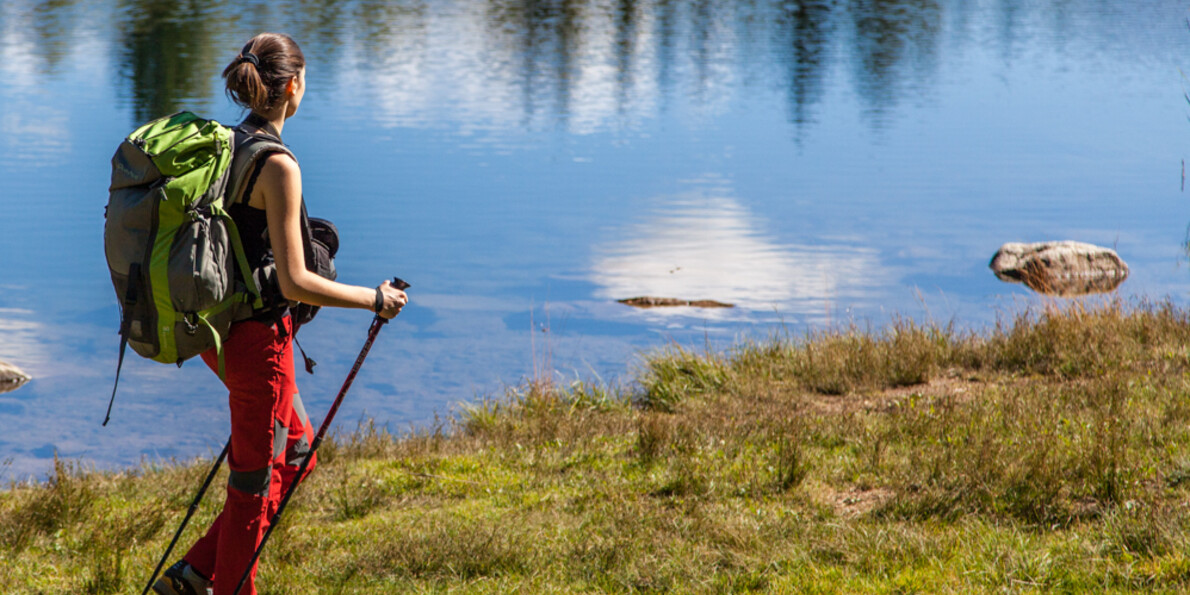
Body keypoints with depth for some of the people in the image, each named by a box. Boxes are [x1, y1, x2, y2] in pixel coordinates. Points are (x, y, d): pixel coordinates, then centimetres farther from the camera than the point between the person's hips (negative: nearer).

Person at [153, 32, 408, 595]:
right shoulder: (277, 165, -20)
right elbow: (294, 283, -22)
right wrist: (374, 299, -11)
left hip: (216, 327, 9)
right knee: (255, 479, 5)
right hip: (257, 336, -9)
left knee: (297, 447, 21)